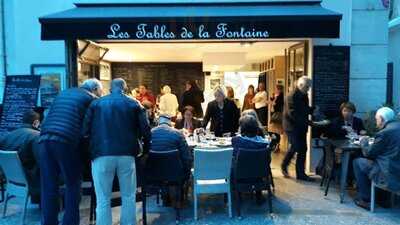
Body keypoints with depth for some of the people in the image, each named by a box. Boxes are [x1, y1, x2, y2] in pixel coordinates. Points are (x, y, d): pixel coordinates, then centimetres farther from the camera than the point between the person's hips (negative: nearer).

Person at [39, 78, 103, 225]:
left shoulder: (63, 93, 26)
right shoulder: (91, 99, 7)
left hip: (45, 138, 6)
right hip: (66, 141, -6)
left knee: (48, 186, 11)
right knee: (72, 185, 8)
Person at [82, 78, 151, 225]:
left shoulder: (96, 103, 11)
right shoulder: (134, 104, 10)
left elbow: (85, 129, 8)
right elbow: (145, 130, 3)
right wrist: (146, 149, 17)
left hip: (102, 155, 0)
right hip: (126, 154, 0)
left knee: (103, 200, 7)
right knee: (129, 197, 12)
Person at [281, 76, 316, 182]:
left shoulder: (304, 96, 10)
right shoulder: (292, 96, -15)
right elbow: (292, 114, -24)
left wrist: (313, 109, -2)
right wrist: (306, 121, -27)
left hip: (301, 126, 8)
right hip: (292, 126, -8)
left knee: (303, 149, 9)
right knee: (295, 147, -12)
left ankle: (301, 173, 21)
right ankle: (284, 166, 9)